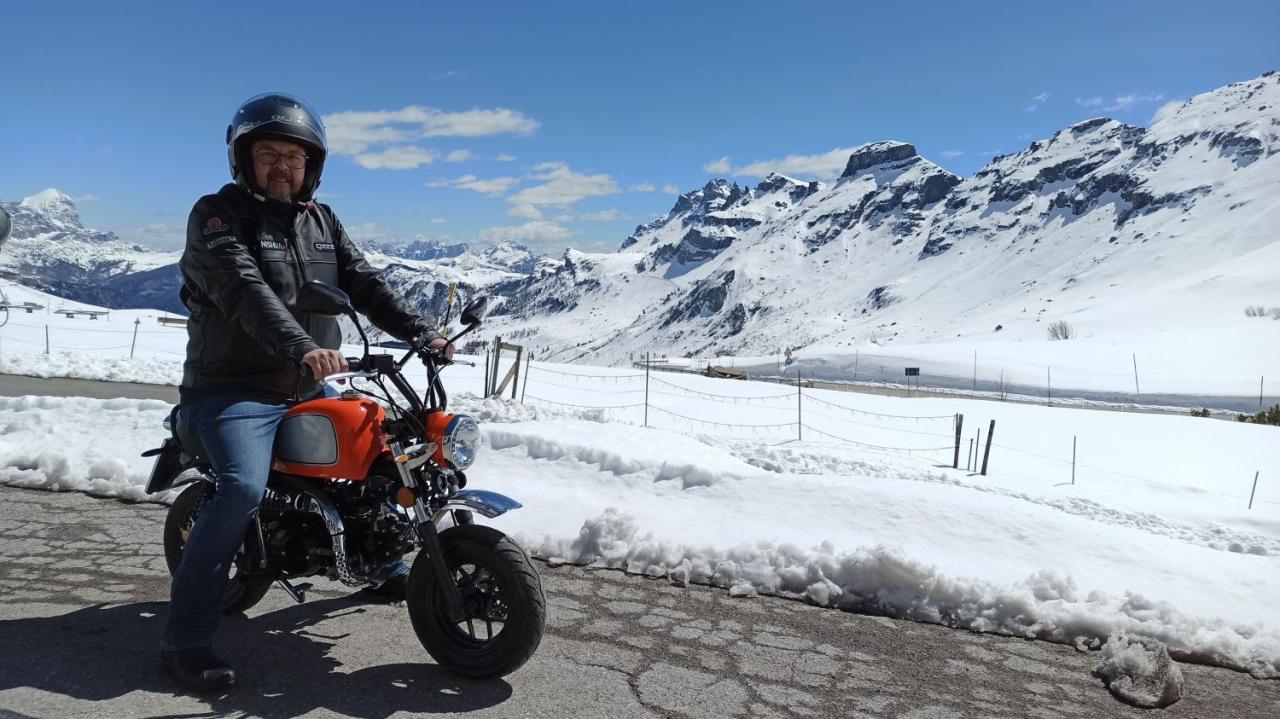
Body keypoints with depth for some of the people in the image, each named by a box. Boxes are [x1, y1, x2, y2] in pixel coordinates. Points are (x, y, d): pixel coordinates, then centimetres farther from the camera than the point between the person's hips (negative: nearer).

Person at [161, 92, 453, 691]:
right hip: (234, 390, -7)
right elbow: (245, 291, -25)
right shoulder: (216, 214, -8)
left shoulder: (320, 220, 12)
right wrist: (301, 348, -42)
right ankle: (185, 637, -16)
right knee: (243, 489, -28)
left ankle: (382, 564, 34)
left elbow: (364, 284, 5)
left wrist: (421, 332, -11)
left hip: (311, 390, 7)